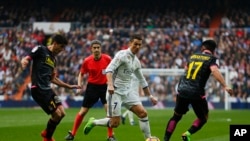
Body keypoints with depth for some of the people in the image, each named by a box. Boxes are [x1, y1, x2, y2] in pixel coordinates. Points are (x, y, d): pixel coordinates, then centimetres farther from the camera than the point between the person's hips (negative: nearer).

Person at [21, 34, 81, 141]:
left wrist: (69, 86, 29)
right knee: (57, 114, -10)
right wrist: (24, 62, -34)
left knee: (62, 113, 3)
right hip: (38, 89, -8)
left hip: (47, 90, 8)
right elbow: (26, 59, -9)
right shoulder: (40, 50, -2)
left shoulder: (53, 59, 20)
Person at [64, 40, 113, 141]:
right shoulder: (87, 61, -8)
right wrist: (79, 86, -5)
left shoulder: (107, 59, -11)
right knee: (83, 111, 3)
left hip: (104, 86, -1)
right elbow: (81, 74, 7)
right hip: (92, 86, 1)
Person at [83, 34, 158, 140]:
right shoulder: (122, 55, -11)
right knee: (115, 123, -10)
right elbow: (109, 69, -22)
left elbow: (142, 81, 24)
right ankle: (93, 122, 13)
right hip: (115, 92, -8)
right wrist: (110, 85, -38)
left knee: (143, 113, -3)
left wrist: (150, 96, 24)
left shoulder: (136, 62, 14)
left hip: (127, 92, 8)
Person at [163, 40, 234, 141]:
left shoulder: (193, 56, 17)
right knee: (203, 118, 14)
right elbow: (215, 71, -20)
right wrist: (225, 86, -27)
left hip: (182, 90, 5)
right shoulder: (211, 59, 0)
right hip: (196, 93, -5)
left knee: (176, 116, 21)